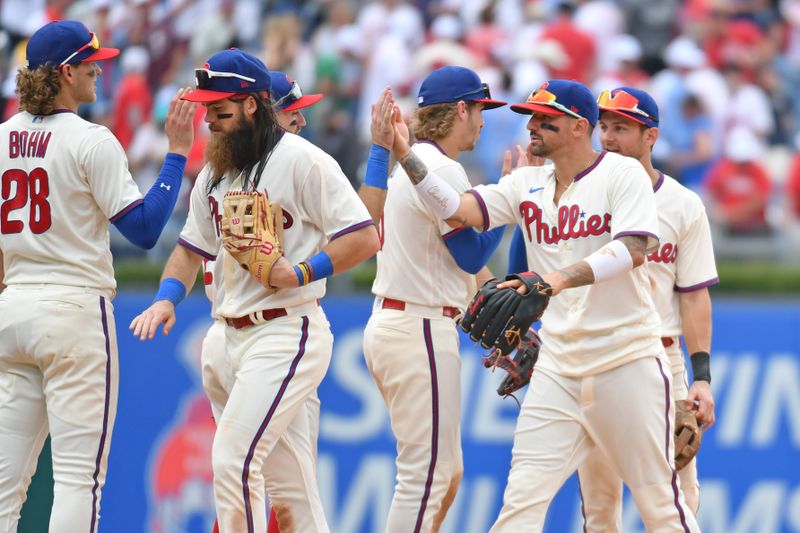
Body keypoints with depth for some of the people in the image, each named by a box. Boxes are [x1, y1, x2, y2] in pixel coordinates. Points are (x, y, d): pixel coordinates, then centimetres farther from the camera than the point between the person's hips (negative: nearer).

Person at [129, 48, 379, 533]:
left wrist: (300, 273, -19)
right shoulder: (216, 172, 14)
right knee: (286, 481, 9)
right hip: (239, 337, 8)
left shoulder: (301, 160, -10)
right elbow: (193, 248, 22)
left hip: (287, 333, -8)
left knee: (233, 459, -18)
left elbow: (365, 238, -12)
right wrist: (167, 298, 4)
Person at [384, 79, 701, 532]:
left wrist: (561, 278, -36)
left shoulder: (623, 174, -6)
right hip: (558, 367, 5)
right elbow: (458, 211, -2)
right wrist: (404, 154, -13)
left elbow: (634, 248, -22)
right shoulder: (527, 185, 10)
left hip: (628, 361, -5)